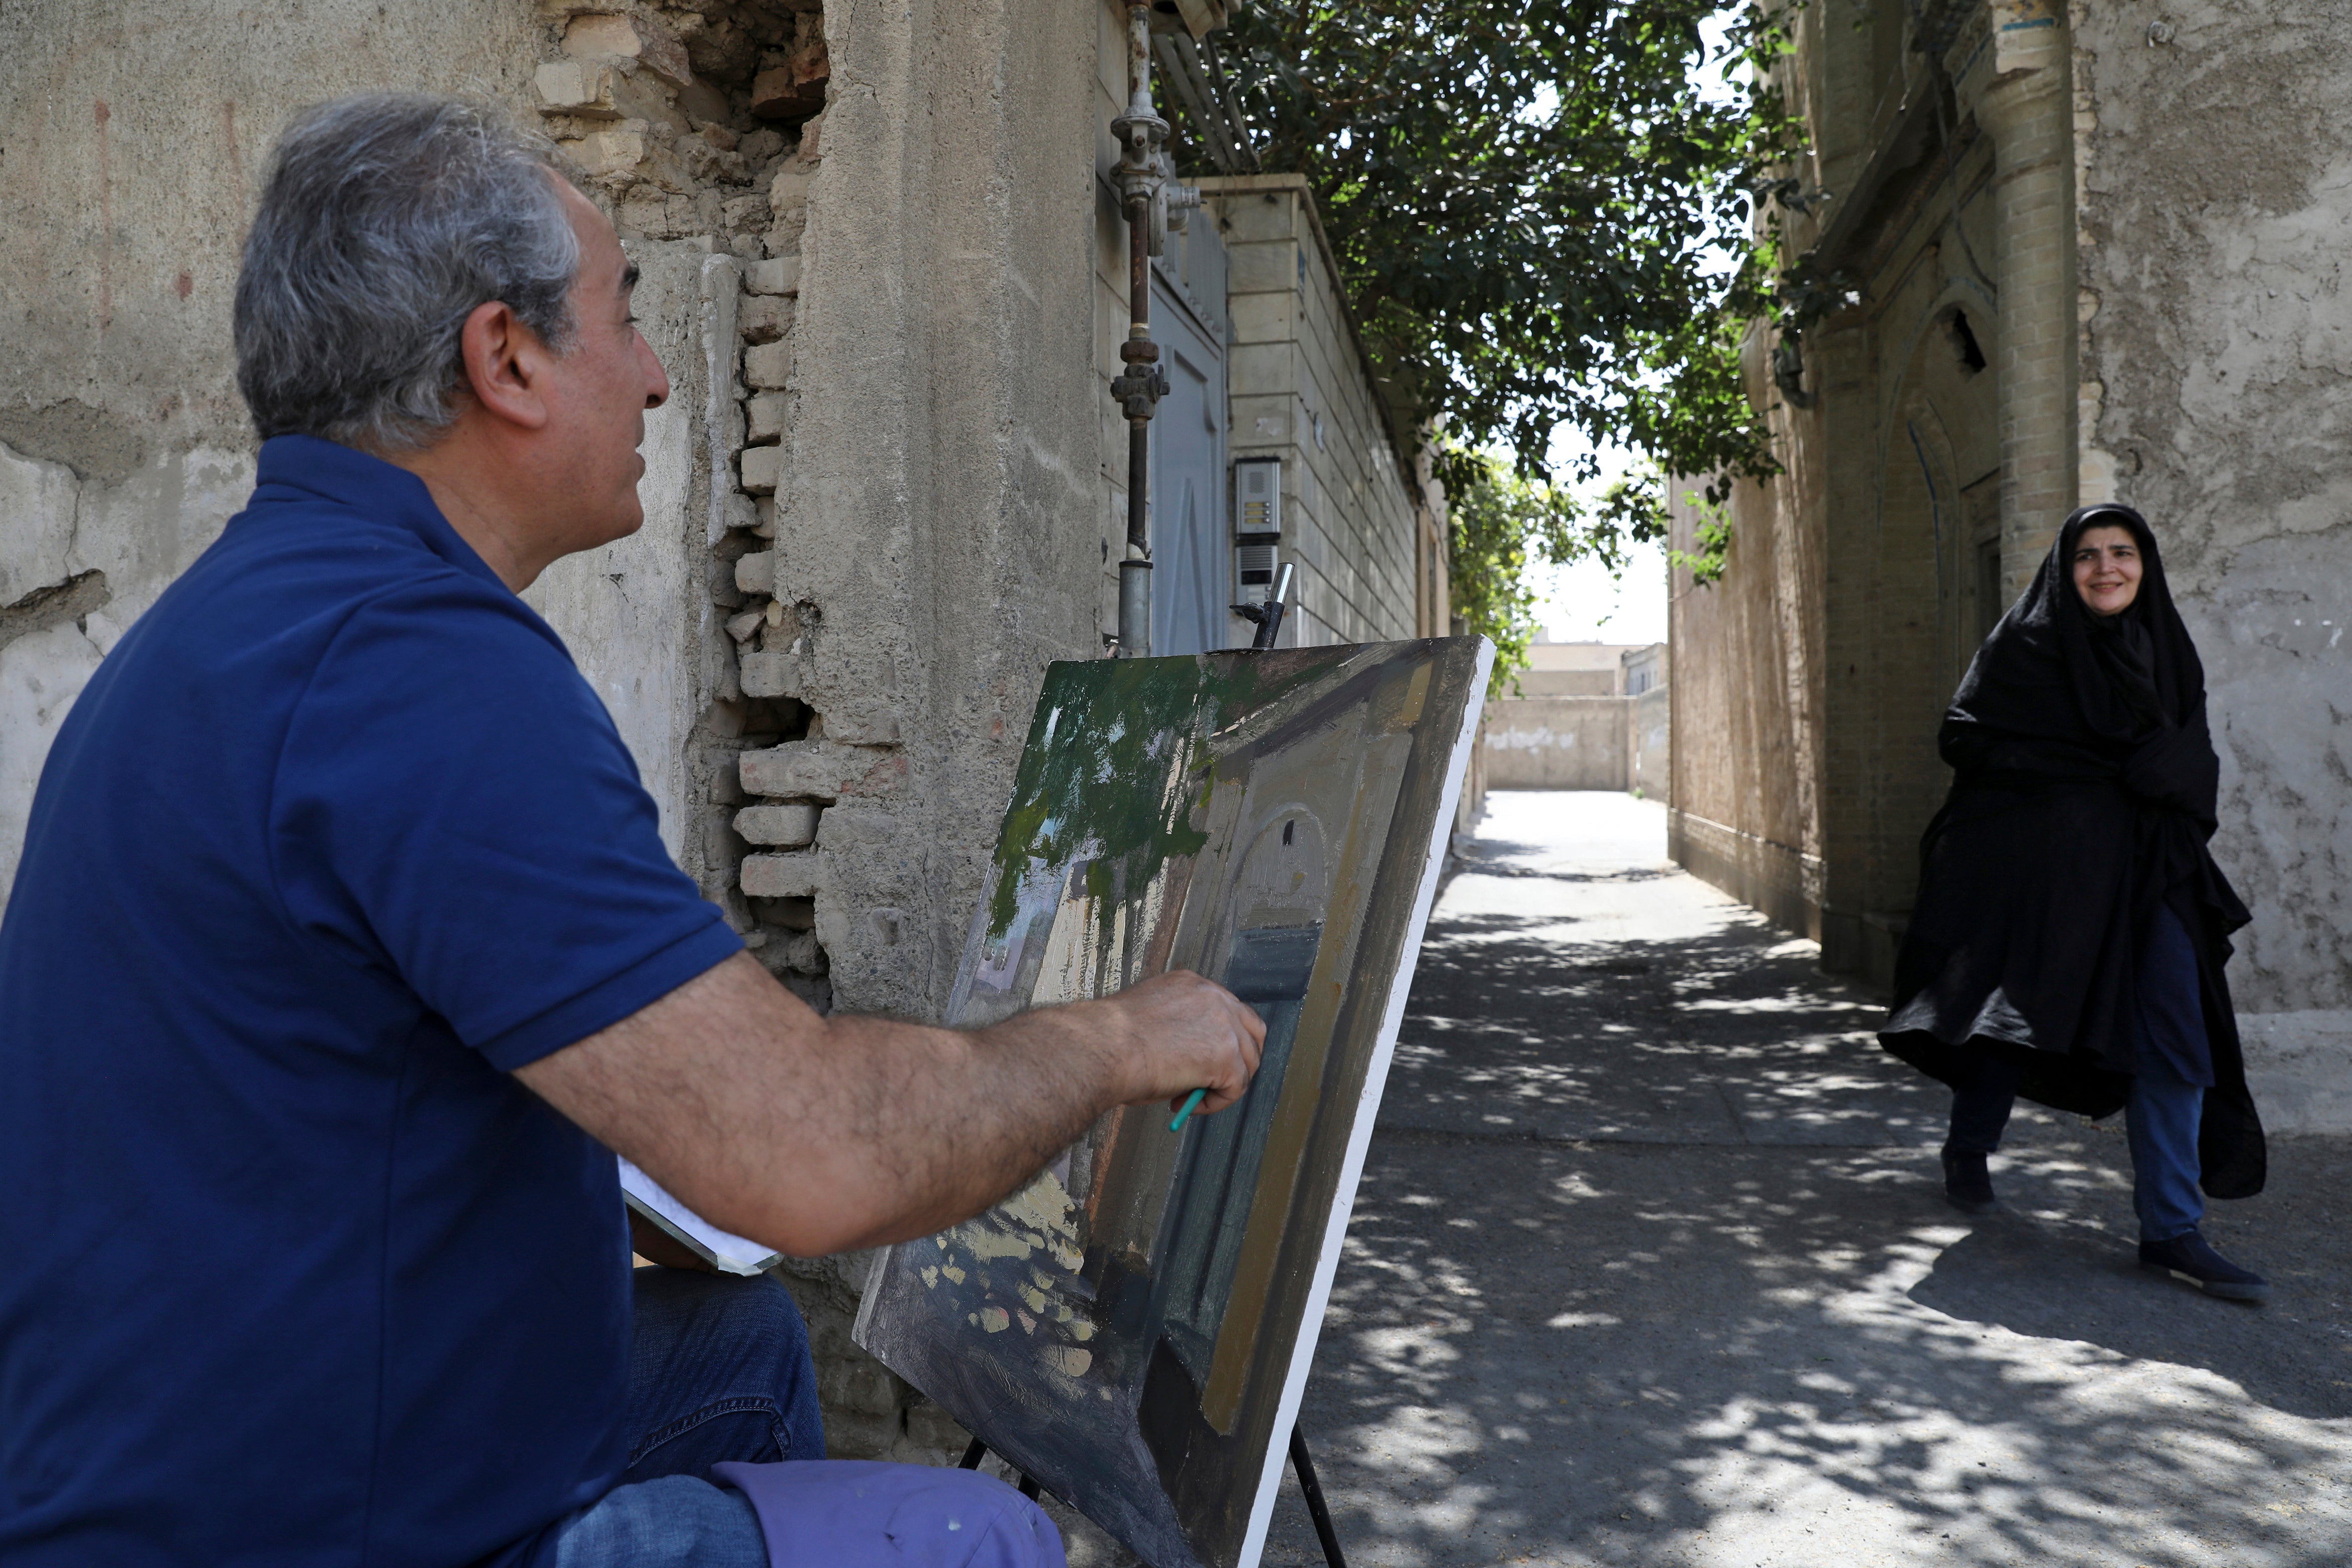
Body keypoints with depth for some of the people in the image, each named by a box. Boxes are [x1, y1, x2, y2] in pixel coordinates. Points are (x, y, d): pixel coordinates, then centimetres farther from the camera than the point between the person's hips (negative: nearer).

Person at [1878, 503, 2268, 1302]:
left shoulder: (2167, 651, 13)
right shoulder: (2025, 645, -2)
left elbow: (2197, 764, 16)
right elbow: (1966, 739, -9)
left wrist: (2160, 775, -6)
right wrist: (2101, 768, -11)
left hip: (2148, 868, 5)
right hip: (2043, 863, -4)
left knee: (2175, 1037, -4)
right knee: (2016, 1015, 6)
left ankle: (2171, 1232, -1)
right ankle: (1967, 1149, 33)